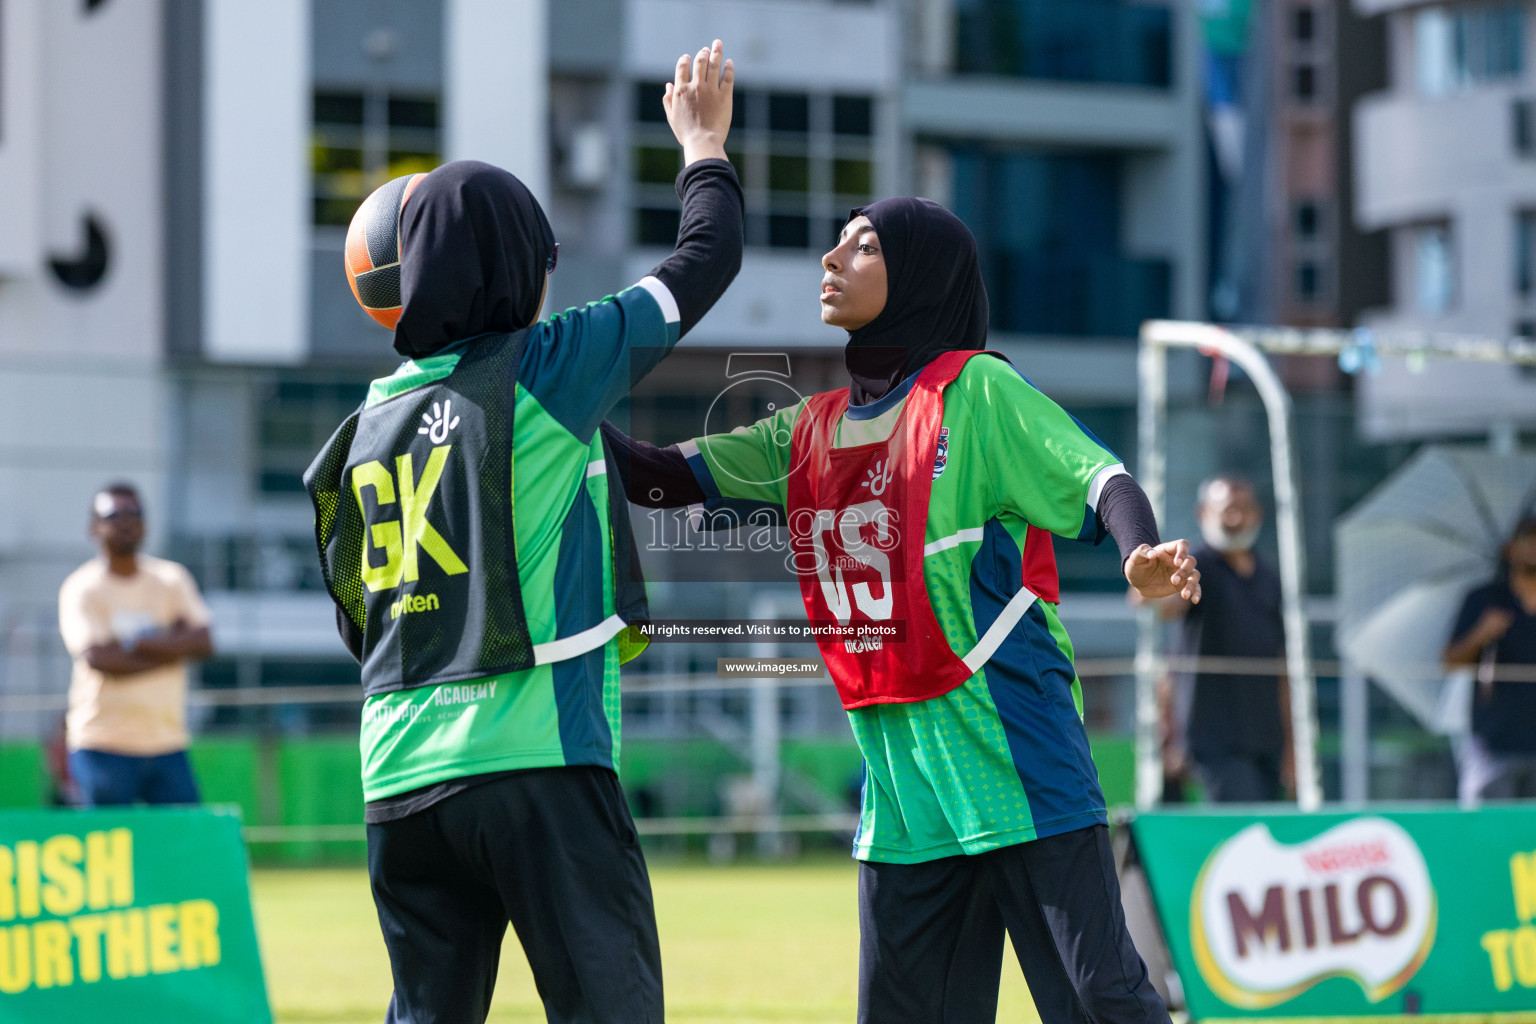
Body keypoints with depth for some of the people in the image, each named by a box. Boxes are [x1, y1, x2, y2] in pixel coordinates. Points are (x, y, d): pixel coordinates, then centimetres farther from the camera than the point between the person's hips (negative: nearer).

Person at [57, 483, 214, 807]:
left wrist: (136, 644, -14)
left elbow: (203, 642, -3)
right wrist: (175, 646, -9)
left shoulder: (171, 579, 10)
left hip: (167, 745, 4)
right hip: (103, 746, -4)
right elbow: (99, 658, -17)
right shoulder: (80, 588, -3)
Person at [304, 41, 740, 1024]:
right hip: (537, 759, -6)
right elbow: (705, 259, 6)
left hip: (399, 779, 6)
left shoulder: (375, 418, 14)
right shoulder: (545, 369, -4)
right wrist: (706, 145, 23)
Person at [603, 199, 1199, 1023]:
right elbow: (660, 477, 17)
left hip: (1017, 757, -7)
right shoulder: (811, 431, 15)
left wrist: (1141, 556, -36)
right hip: (902, 782, 7)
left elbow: (1097, 479, -15)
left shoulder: (975, 390, -3)